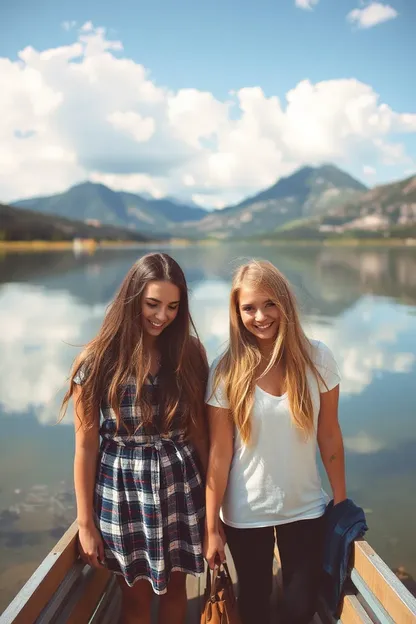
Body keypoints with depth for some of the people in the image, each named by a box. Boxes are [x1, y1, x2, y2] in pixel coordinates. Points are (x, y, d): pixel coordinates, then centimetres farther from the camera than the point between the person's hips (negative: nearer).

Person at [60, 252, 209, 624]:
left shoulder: (190, 353, -4)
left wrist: (209, 492, 6)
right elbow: (86, 445, -8)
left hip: (180, 487, 2)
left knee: (175, 586, 18)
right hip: (123, 489, -2)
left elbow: (198, 429, 3)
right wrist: (86, 522, -5)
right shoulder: (99, 359, -11)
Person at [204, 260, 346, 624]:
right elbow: (219, 454, -11)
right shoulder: (227, 371, -14)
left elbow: (329, 435, -2)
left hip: (306, 509, 1)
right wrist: (211, 527, -7)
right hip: (246, 515, -1)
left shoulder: (317, 358, -11)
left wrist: (341, 500, 5)